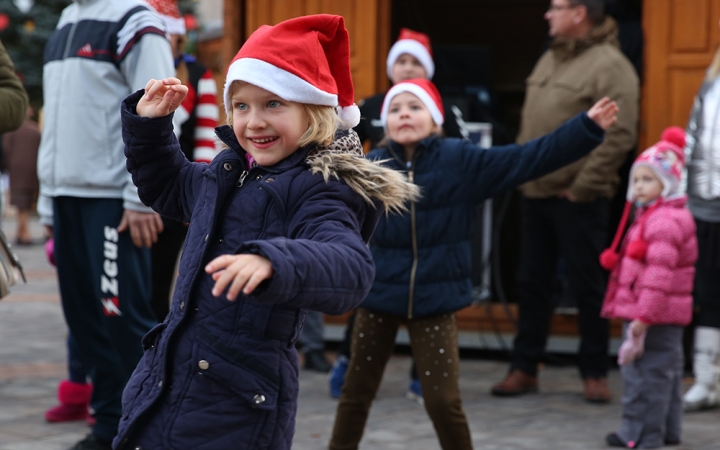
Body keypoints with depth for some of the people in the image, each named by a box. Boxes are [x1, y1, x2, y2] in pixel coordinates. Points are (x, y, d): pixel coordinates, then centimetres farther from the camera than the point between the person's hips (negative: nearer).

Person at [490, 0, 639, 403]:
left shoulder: (609, 65, -11)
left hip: (578, 199, -8)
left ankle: (595, 373, 12)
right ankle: (524, 369, 19)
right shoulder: (549, 61, 16)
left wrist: (583, 186, -17)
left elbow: (619, 135, -18)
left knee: (587, 286, 1)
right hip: (536, 193, 8)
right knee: (532, 283, 11)